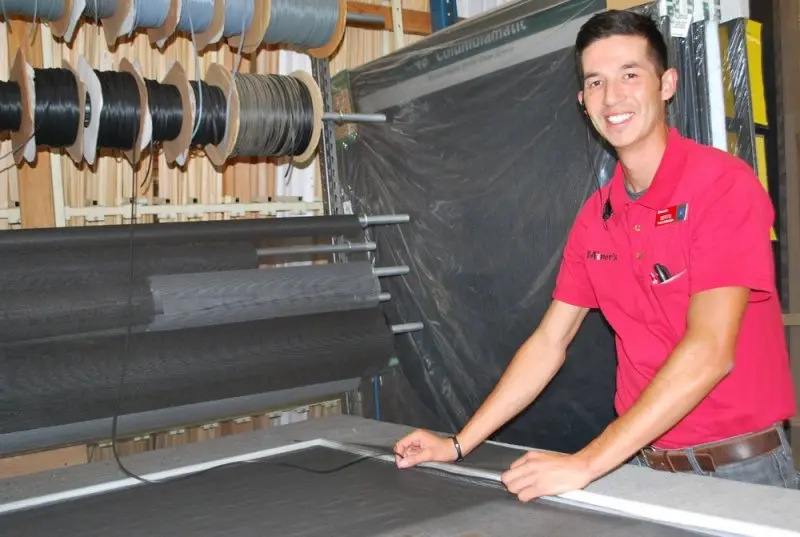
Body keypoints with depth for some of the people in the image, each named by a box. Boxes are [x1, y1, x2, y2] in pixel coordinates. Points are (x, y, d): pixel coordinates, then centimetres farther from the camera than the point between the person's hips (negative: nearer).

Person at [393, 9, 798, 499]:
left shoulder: (723, 183, -16)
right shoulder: (595, 217, 3)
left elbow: (710, 352, -24)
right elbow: (549, 343, 7)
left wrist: (586, 464, -28)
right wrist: (458, 446, 3)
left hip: (739, 467, -5)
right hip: (644, 465, 5)